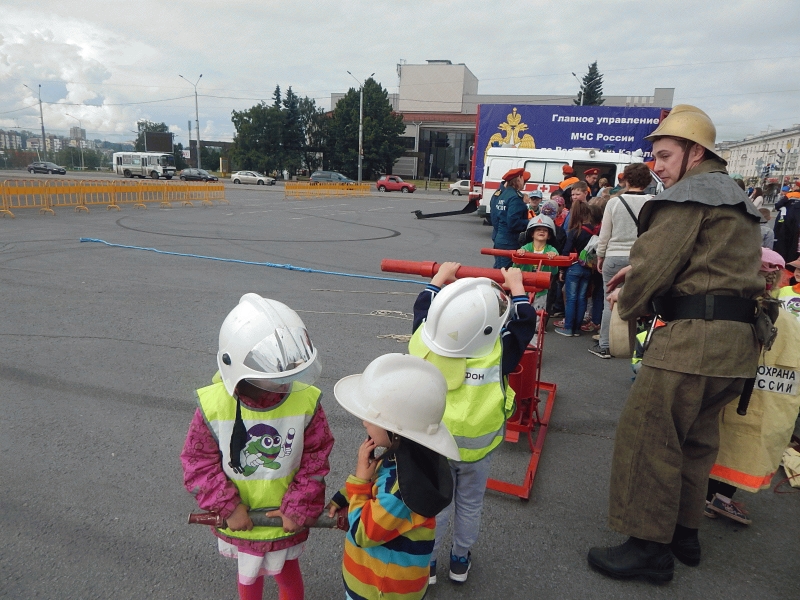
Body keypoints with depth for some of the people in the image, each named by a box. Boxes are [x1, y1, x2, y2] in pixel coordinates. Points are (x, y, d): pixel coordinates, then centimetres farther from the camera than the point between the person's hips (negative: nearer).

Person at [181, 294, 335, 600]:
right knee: (249, 574, 28)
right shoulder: (213, 405, -24)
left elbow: (315, 460, -13)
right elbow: (198, 461, -12)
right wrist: (228, 507, -14)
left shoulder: (305, 401, -24)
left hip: (287, 519, 0)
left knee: (285, 569, 26)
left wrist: (298, 509, -12)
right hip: (240, 521, 1)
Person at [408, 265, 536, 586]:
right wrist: (516, 285, 2)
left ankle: (426, 562, 37)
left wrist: (440, 277, 9)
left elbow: (423, 307, -4)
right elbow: (524, 321, -12)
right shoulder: (499, 353, -28)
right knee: (470, 504, 22)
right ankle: (460, 561, 42)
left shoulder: (424, 341, -24)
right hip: (476, 450, -1)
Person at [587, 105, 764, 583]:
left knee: (647, 436, -3)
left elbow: (655, 263, -15)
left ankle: (650, 547, 7)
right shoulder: (736, 198, 23)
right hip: (738, 340, 10)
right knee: (696, 438, 18)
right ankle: (685, 532, 31)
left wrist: (627, 300, 4)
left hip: (695, 336, -10)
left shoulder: (689, 193, -8)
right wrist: (640, 274, 13)